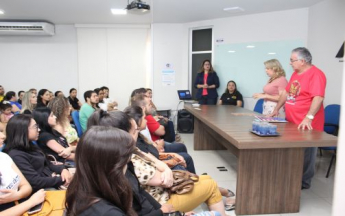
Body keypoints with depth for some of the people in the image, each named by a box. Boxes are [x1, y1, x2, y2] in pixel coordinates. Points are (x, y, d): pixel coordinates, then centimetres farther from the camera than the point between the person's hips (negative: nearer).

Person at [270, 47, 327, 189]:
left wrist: (308, 118, -31)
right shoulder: (295, 74, 14)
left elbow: (318, 98, -24)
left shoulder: (315, 74, -14)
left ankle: (304, 182, 17)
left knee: (305, 154, 4)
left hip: (306, 125, -8)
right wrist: (276, 109, 20)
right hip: (292, 122, 8)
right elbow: (286, 92, 21)